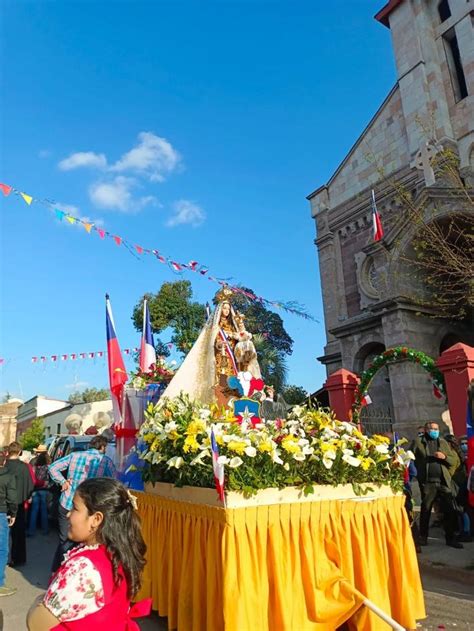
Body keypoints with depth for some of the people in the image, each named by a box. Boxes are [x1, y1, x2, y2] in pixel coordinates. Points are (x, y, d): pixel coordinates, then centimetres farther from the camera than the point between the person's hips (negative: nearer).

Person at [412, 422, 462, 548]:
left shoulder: (443, 442, 11)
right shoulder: (418, 442, 0)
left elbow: (454, 460, 9)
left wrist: (444, 457, -10)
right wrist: (420, 472, -9)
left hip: (444, 482, 3)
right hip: (427, 482, -3)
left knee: (450, 510, 4)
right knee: (425, 510, 8)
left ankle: (451, 538, 18)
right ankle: (423, 537, 20)